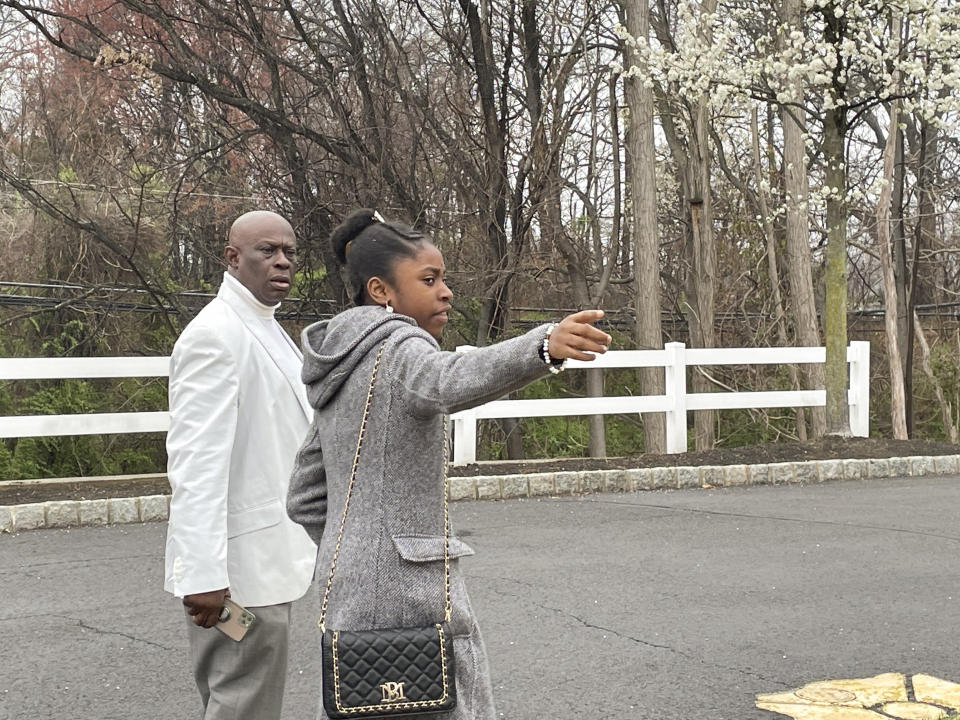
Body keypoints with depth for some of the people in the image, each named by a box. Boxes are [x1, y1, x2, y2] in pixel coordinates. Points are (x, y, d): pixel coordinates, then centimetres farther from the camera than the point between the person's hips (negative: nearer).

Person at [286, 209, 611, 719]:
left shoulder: (337, 376, 15)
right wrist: (544, 347, -50)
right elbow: (451, 383, -36)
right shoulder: (398, 349, -10)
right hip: (411, 590, -9)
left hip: (346, 594, 9)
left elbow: (305, 500, 17)